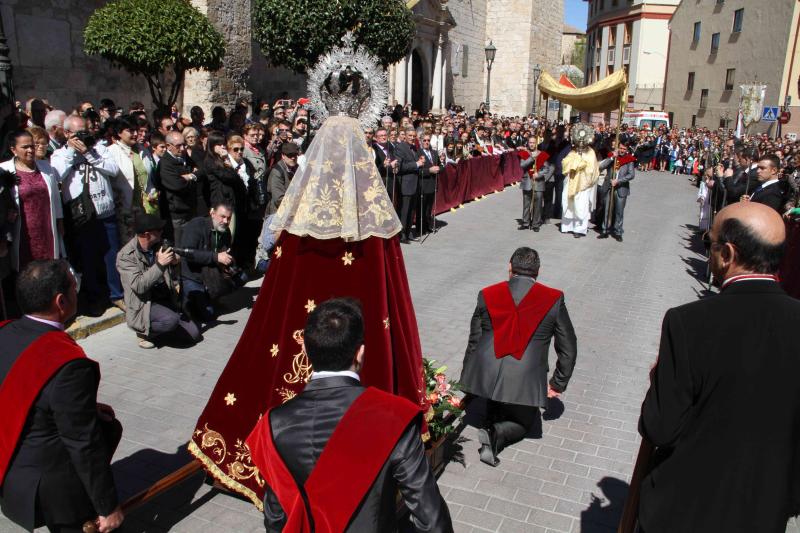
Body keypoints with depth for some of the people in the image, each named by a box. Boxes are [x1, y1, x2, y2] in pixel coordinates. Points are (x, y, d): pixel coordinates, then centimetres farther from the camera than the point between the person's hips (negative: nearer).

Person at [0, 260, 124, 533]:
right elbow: (85, 446, -24)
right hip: (43, 489, -7)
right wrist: (108, 507, -12)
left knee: (108, 425, 21)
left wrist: (87, 408, 7)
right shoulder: (69, 364, -32)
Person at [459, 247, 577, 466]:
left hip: (484, 378, 4)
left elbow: (474, 342, 9)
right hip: (524, 383, -4)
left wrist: (466, 380, 20)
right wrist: (557, 384, 17)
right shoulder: (554, 300, -2)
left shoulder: (487, 295, 2)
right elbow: (568, 348, 4)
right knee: (525, 421, 22)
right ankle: (496, 435, -4)